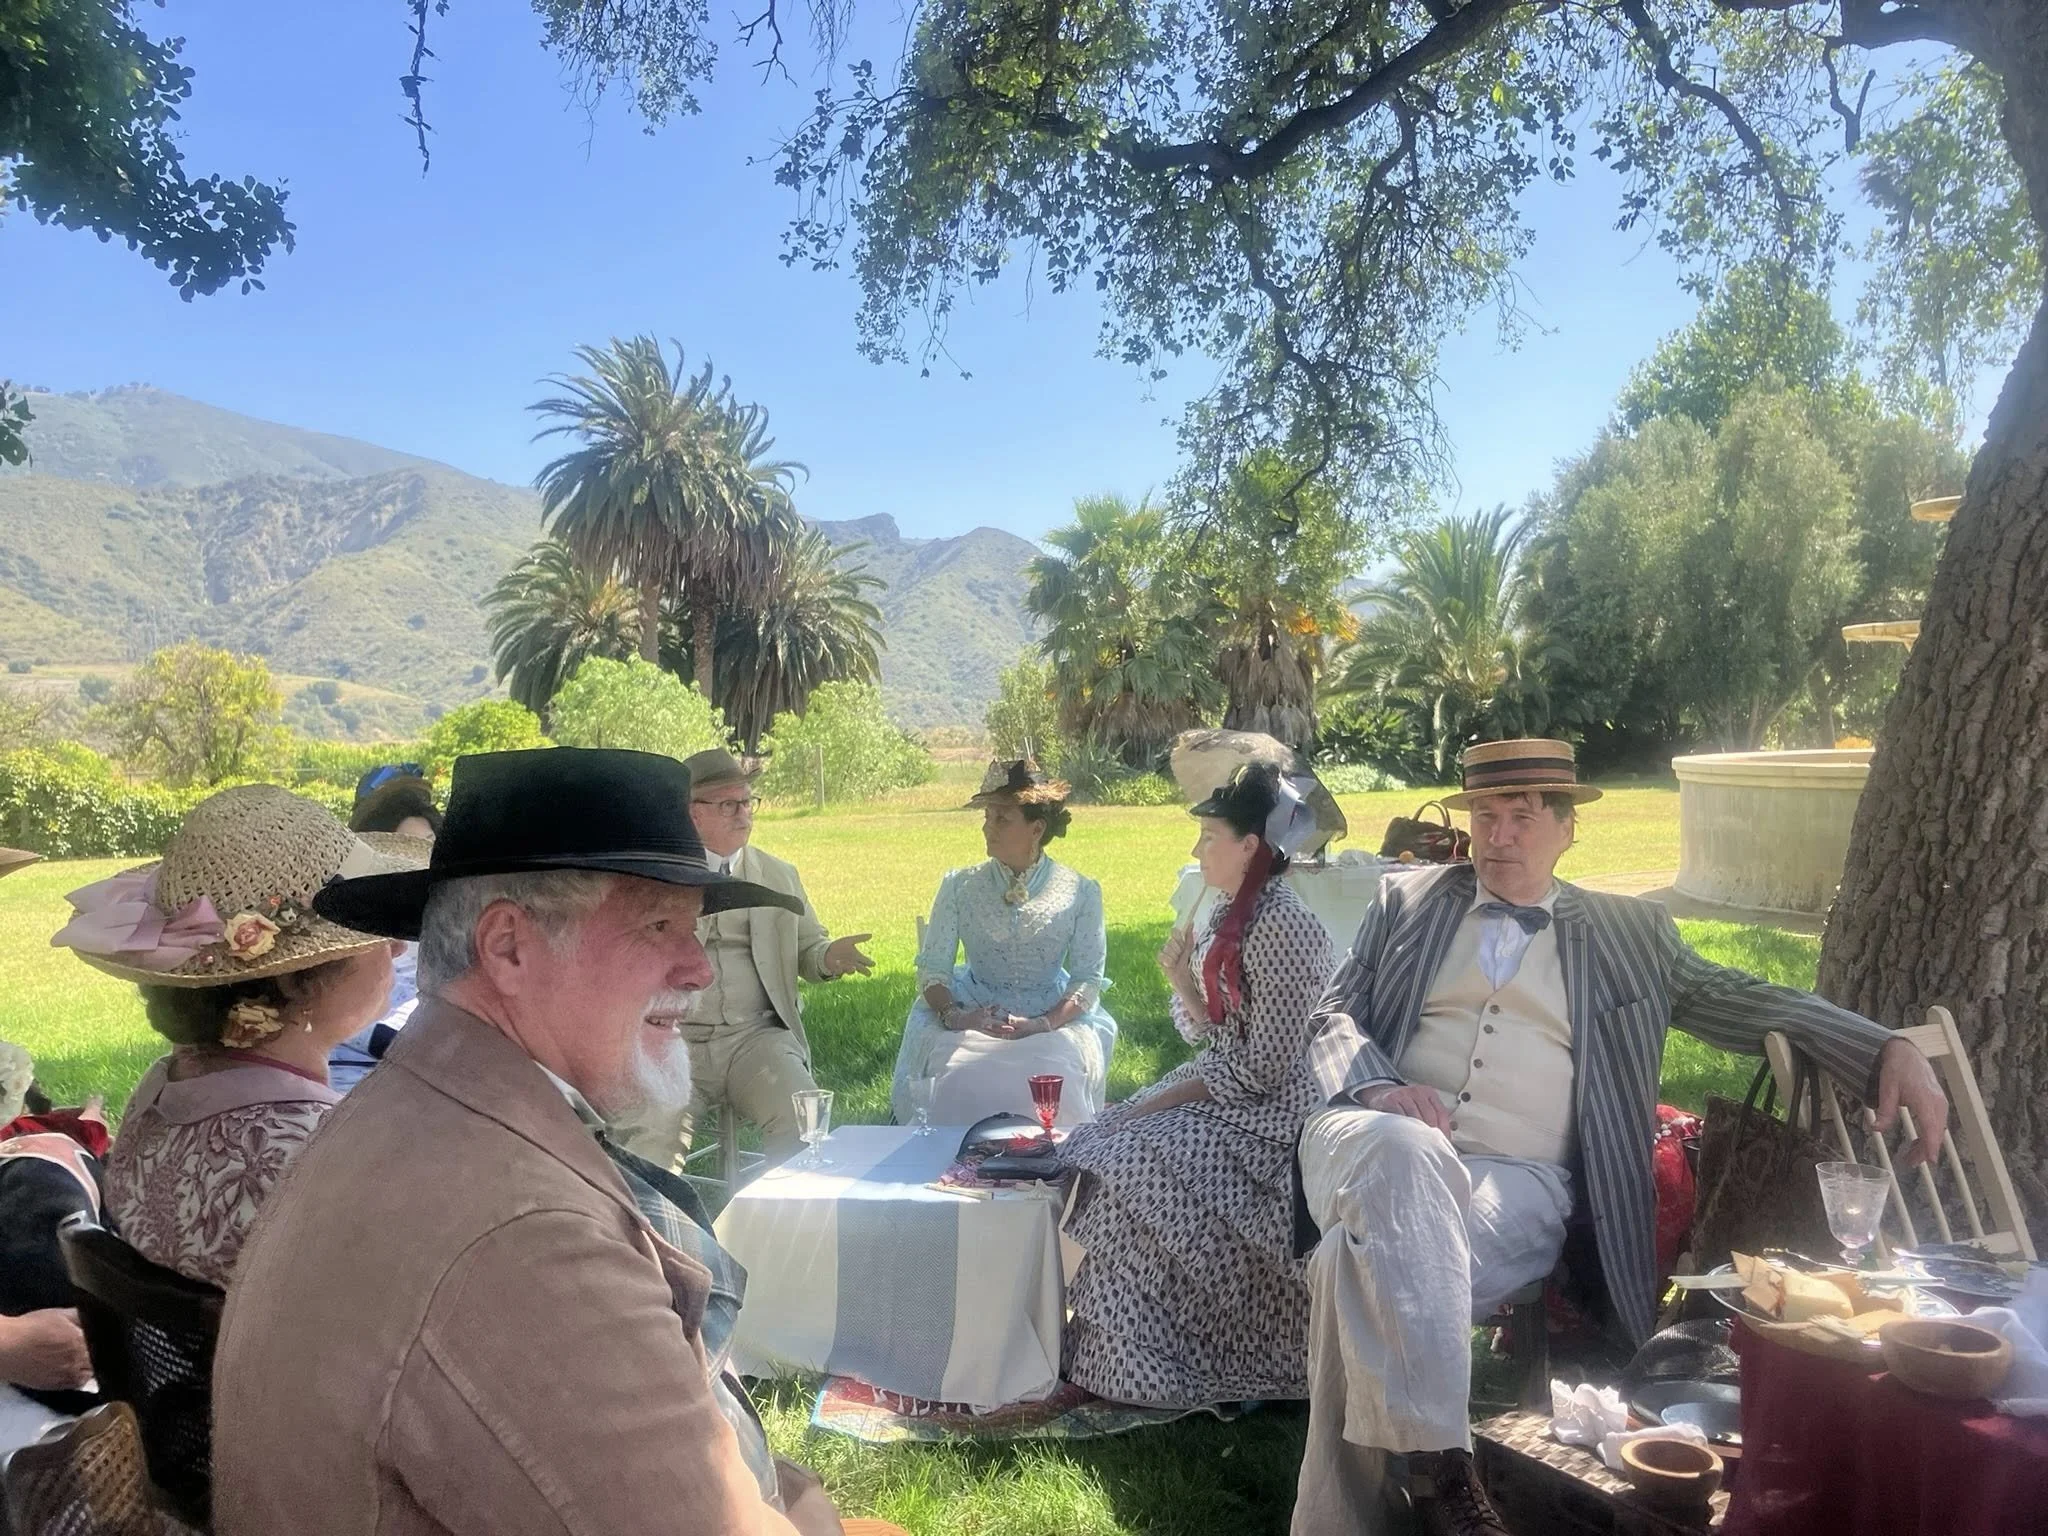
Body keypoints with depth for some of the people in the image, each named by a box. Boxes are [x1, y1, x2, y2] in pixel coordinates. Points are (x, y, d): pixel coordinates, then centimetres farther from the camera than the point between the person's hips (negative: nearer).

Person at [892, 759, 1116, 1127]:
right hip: (972, 1016, 1)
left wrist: (1043, 1024, -18)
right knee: (959, 1078, -28)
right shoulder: (959, 886, 6)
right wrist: (953, 1016, -17)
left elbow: (1088, 978, -2)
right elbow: (932, 969, 3)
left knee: (1052, 1078, -30)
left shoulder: (1080, 893, 2)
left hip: (1053, 1018, -1)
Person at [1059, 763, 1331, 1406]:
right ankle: (1097, 1341, 1)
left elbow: (1264, 1064, -21)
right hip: (1218, 1086, 10)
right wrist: (1183, 980, -5)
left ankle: (1146, 1368, -9)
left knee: (1135, 1165, -23)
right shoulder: (1229, 916, 10)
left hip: (1263, 1109, -9)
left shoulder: (1285, 925, -19)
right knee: (1093, 1148, -3)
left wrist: (1160, 1101, -18)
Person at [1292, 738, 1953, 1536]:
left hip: (1518, 1178, 0)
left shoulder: (1627, 931, 19)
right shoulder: (1407, 900, 18)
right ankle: (1438, 1465, -34)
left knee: (1362, 1260, -36)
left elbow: (1742, 1001, 20)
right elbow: (1335, 1018, 13)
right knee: (1401, 1150, -40)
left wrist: (1888, 1051, 4)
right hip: (1384, 1150, 1)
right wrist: (1379, 1086, -11)